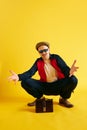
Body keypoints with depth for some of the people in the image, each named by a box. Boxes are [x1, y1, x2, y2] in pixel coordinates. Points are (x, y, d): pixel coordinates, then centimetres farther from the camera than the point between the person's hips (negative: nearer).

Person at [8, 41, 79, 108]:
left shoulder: (56, 58, -4)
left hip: (59, 86, -1)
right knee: (25, 82, -17)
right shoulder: (38, 61, 1)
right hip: (45, 87, 2)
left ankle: (63, 99, 0)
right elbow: (30, 72, -12)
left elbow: (65, 69, -18)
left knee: (73, 80, -31)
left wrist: (69, 71, -46)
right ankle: (40, 98, 8)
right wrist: (18, 76, -34)